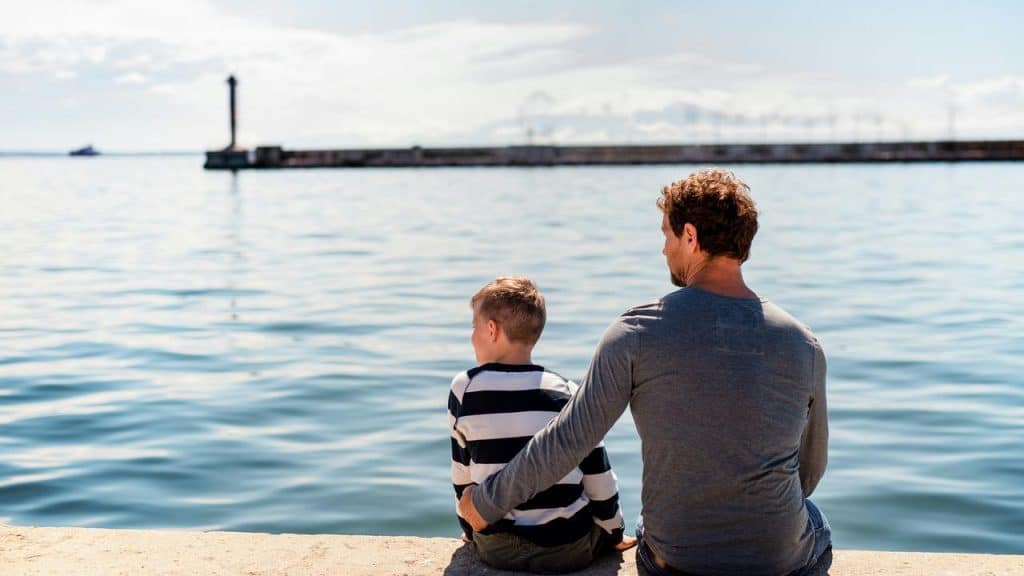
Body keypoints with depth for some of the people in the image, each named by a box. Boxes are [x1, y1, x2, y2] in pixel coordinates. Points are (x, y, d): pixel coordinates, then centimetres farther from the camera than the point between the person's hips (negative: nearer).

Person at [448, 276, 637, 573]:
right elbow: (599, 476, 0)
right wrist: (613, 533, 16)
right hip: (571, 548, 0)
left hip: (498, 549, 1)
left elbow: (462, 475, 3)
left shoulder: (464, 389, -6)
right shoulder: (569, 393, -5)